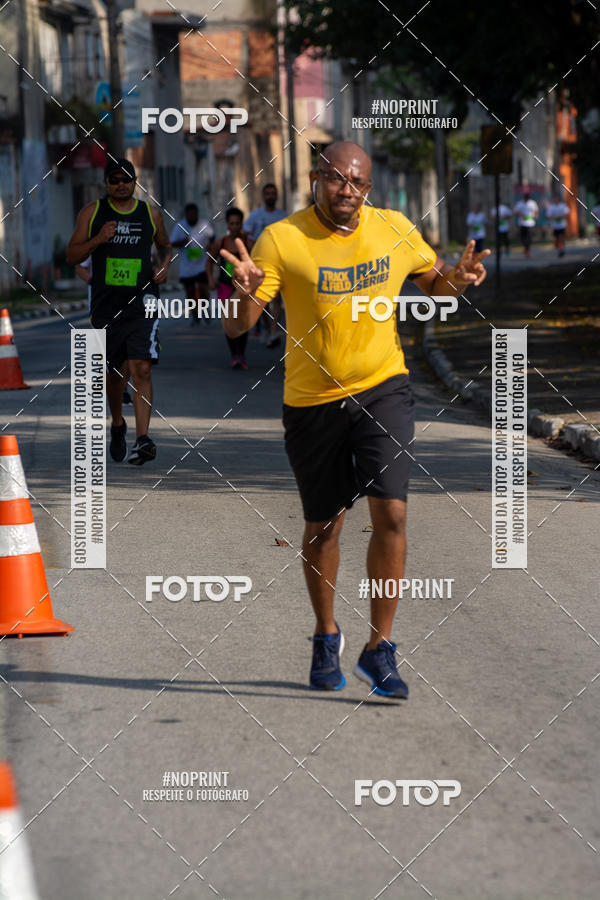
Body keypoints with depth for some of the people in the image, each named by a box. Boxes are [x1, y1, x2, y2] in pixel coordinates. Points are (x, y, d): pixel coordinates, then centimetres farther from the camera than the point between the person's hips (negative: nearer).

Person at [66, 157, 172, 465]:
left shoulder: (150, 214, 6)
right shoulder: (92, 213, 3)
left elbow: (165, 246, 24)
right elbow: (71, 256, 3)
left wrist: (164, 266, 3)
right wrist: (98, 239, -14)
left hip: (142, 304, -1)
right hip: (106, 305, 1)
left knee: (141, 368, -15)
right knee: (113, 373, 11)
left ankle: (142, 439, -21)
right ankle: (117, 424, 38)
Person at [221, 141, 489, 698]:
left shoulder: (395, 230, -2)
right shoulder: (282, 240, -10)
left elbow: (432, 280, 17)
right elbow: (237, 327, -11)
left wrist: (456, 276, -7)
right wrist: (247, 293, -34)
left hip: (382, 389, 1)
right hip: (311, 401, -1)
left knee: (390, 513, -14)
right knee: (322, 527, 11)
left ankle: (379, 649, -3)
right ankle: (326, 638, 35)